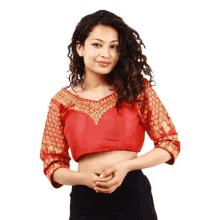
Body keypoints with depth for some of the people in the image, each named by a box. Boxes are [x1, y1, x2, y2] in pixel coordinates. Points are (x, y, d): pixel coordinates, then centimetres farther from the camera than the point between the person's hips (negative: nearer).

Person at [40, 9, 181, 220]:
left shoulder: (138, 89, 1)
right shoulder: (61, 102, 3)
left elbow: (170, 144, 2)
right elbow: (52, 164, 7)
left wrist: (126, 166, -12)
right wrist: (83, 177, -13)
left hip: (133, 194, 0)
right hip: (85, 200, 1)